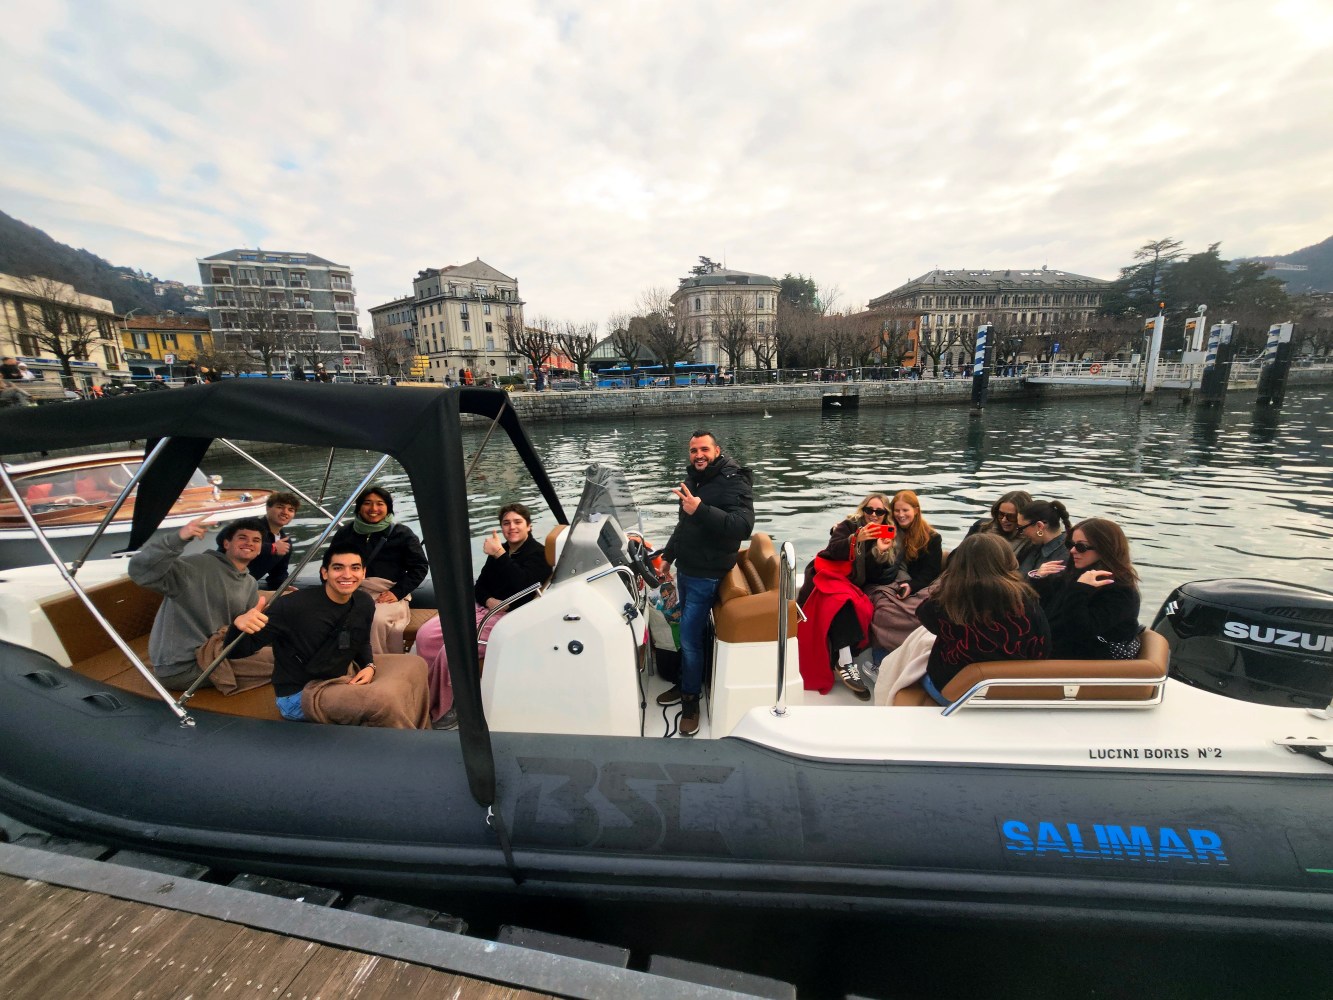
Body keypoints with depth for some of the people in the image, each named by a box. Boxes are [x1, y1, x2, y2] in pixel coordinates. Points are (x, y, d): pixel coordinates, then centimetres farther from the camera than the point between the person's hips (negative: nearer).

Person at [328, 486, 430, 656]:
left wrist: (397, 592, -5)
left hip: (388, 596, -2)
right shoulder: (345, 533, 17)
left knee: (377, 619, -35)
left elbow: (420, 566, 6)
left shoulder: (402, 534, 8)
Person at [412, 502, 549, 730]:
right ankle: (429, 697, 0)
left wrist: (500, 555, -27)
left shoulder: (538, 553, -4)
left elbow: (522, 585, -22)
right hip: (482, 607, 8)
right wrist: (489, 600, -6)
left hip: (508, 617, -7)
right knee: (425, 635, -11)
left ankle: (444, 708, -3)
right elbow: (479, 586, 17)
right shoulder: (499, 550, 17)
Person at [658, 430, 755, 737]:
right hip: (685, 569, 8)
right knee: (689, 629, 18)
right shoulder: (692, 479, 10)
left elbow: (743, 526, -31)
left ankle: (691, 699, 13)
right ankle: (685, 683, 34)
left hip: (706, 576, -8)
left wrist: (701, 510, -40)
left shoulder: (734, 482, -16)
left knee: (690, 636, -5)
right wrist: (668, 554, 23)